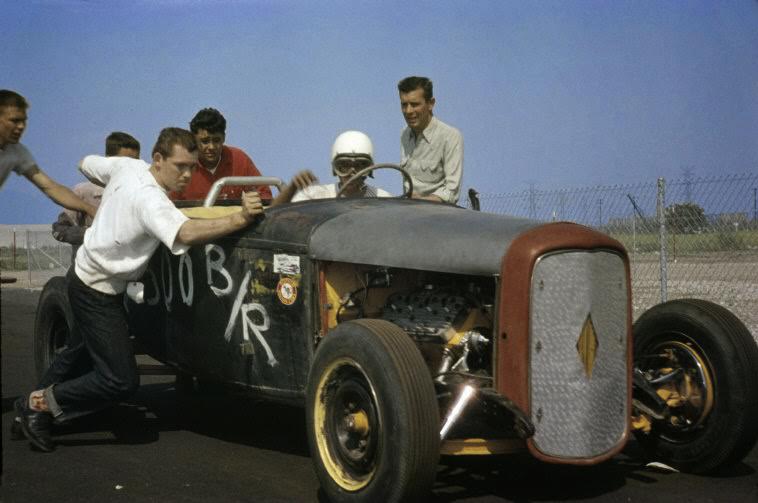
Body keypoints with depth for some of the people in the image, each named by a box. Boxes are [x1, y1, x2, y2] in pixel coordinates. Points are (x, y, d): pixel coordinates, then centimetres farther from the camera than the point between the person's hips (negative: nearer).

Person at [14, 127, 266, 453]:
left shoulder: (126, 166, -2)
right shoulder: (150, 200, -29)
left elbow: (85, 164, 18)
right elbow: (186, 233, -47)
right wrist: (240, 218, -51)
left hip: (85, 272, 10)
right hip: (98, 290, -10)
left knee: (86, 350, 25)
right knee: (121, 380, -8)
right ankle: (40, 403, 4)